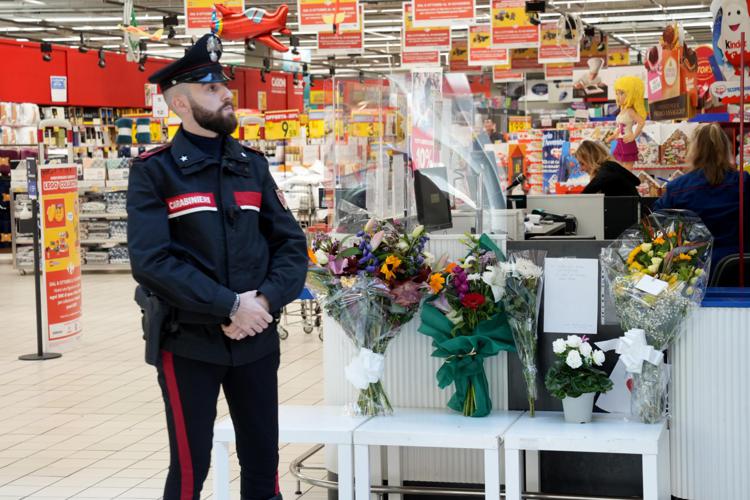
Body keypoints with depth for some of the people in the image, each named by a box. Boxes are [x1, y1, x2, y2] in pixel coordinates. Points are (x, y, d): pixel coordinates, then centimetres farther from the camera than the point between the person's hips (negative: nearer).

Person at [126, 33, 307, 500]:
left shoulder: (253, 164, 9)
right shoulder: (154, 171, -6)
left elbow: (292, 242, 5)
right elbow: (151, 260, -16)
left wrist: (266, 301, -13)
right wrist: (230, 306, -20)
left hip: (257, 338, 4)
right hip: (188, 341, -4)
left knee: (263, 461, 12)